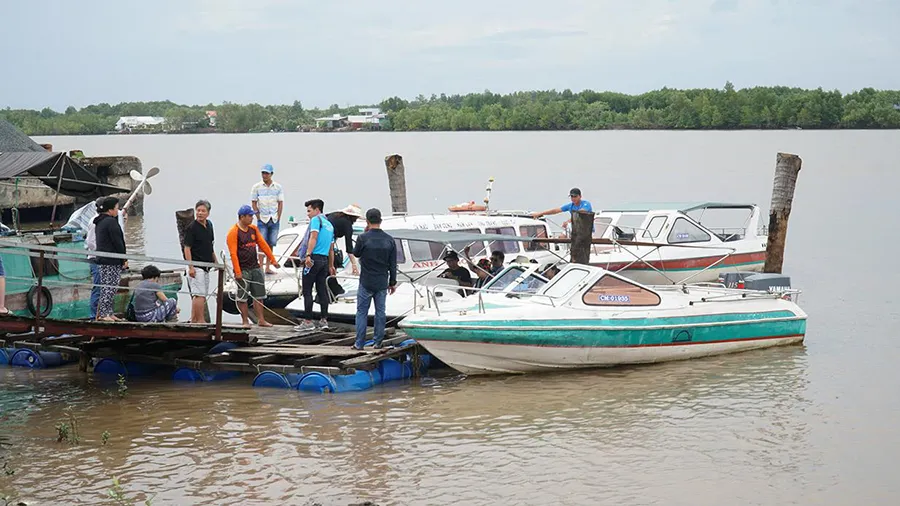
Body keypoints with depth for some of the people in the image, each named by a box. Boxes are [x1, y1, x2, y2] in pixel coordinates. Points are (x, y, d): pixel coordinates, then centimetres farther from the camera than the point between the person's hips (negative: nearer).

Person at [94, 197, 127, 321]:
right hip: (111, 262, -10)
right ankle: (103, 314, -11)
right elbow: (117, 242, -15)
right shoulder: (111, 222, -13)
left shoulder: (99, 222, 18)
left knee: (106, 288, 11)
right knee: (110, 288, -8)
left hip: (101, 260, 10)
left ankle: (108, 313, 13)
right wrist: (124, 259, -9)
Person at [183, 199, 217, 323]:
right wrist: (190, 267, -20)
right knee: (200, 294, -13)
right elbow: (187, 248, -13)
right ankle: (200, 320, -11)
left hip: (206, 266, 8)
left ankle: (193, 320, 19)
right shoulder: (192, 227, -12)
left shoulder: (209, 225, 11)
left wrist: (215, 260, 21)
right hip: (196, 266, -8)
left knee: (200, 295, 12)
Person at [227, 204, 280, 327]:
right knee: (242, 297, 1)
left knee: (259, 295, 8)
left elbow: (263, 245, 14)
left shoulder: (253, 229, 10)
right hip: (243, 270, -6)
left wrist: (273, 260, 11)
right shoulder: (233, 232, -11)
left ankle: (261, 320, 14)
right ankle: (245, 321, 9)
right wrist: (238, 272, -19)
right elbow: (233, 254, -15)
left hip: (255, 267, 6)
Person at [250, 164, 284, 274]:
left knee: (271, 244, 6)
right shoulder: (256, 187, 1)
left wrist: (278, 218, -1)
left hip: (274, 220, 2)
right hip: (262, 220, -2)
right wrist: (258, 217, -6)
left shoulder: (278, 187, 5)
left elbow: (280, 203, 6)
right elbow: (254, 203, 2)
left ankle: (268, 268, 11)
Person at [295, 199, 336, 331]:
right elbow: (331, 248, 24)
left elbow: (313, 237, -18)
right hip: (325, 260, 8)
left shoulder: (316, 220, -4)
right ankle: (324, 320, 8)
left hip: (314, 258, -8)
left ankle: (308, 321, -5)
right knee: (322, 290, 9)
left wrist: (308, 255, -26)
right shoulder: (329, 225, 22)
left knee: (307, 290, -4)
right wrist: (331, 265, 28)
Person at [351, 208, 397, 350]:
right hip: (382, 283, 3)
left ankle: (359, 343, 4)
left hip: (366, 283, -3)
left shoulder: (363, 238, -13)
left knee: (362, 312, 4)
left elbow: (356, 253, 8)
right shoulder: (389, 240, -2)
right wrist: (392, 283, 13)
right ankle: (378, 342, 14)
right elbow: (393, 264, 3)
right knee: (380, 312, 11)